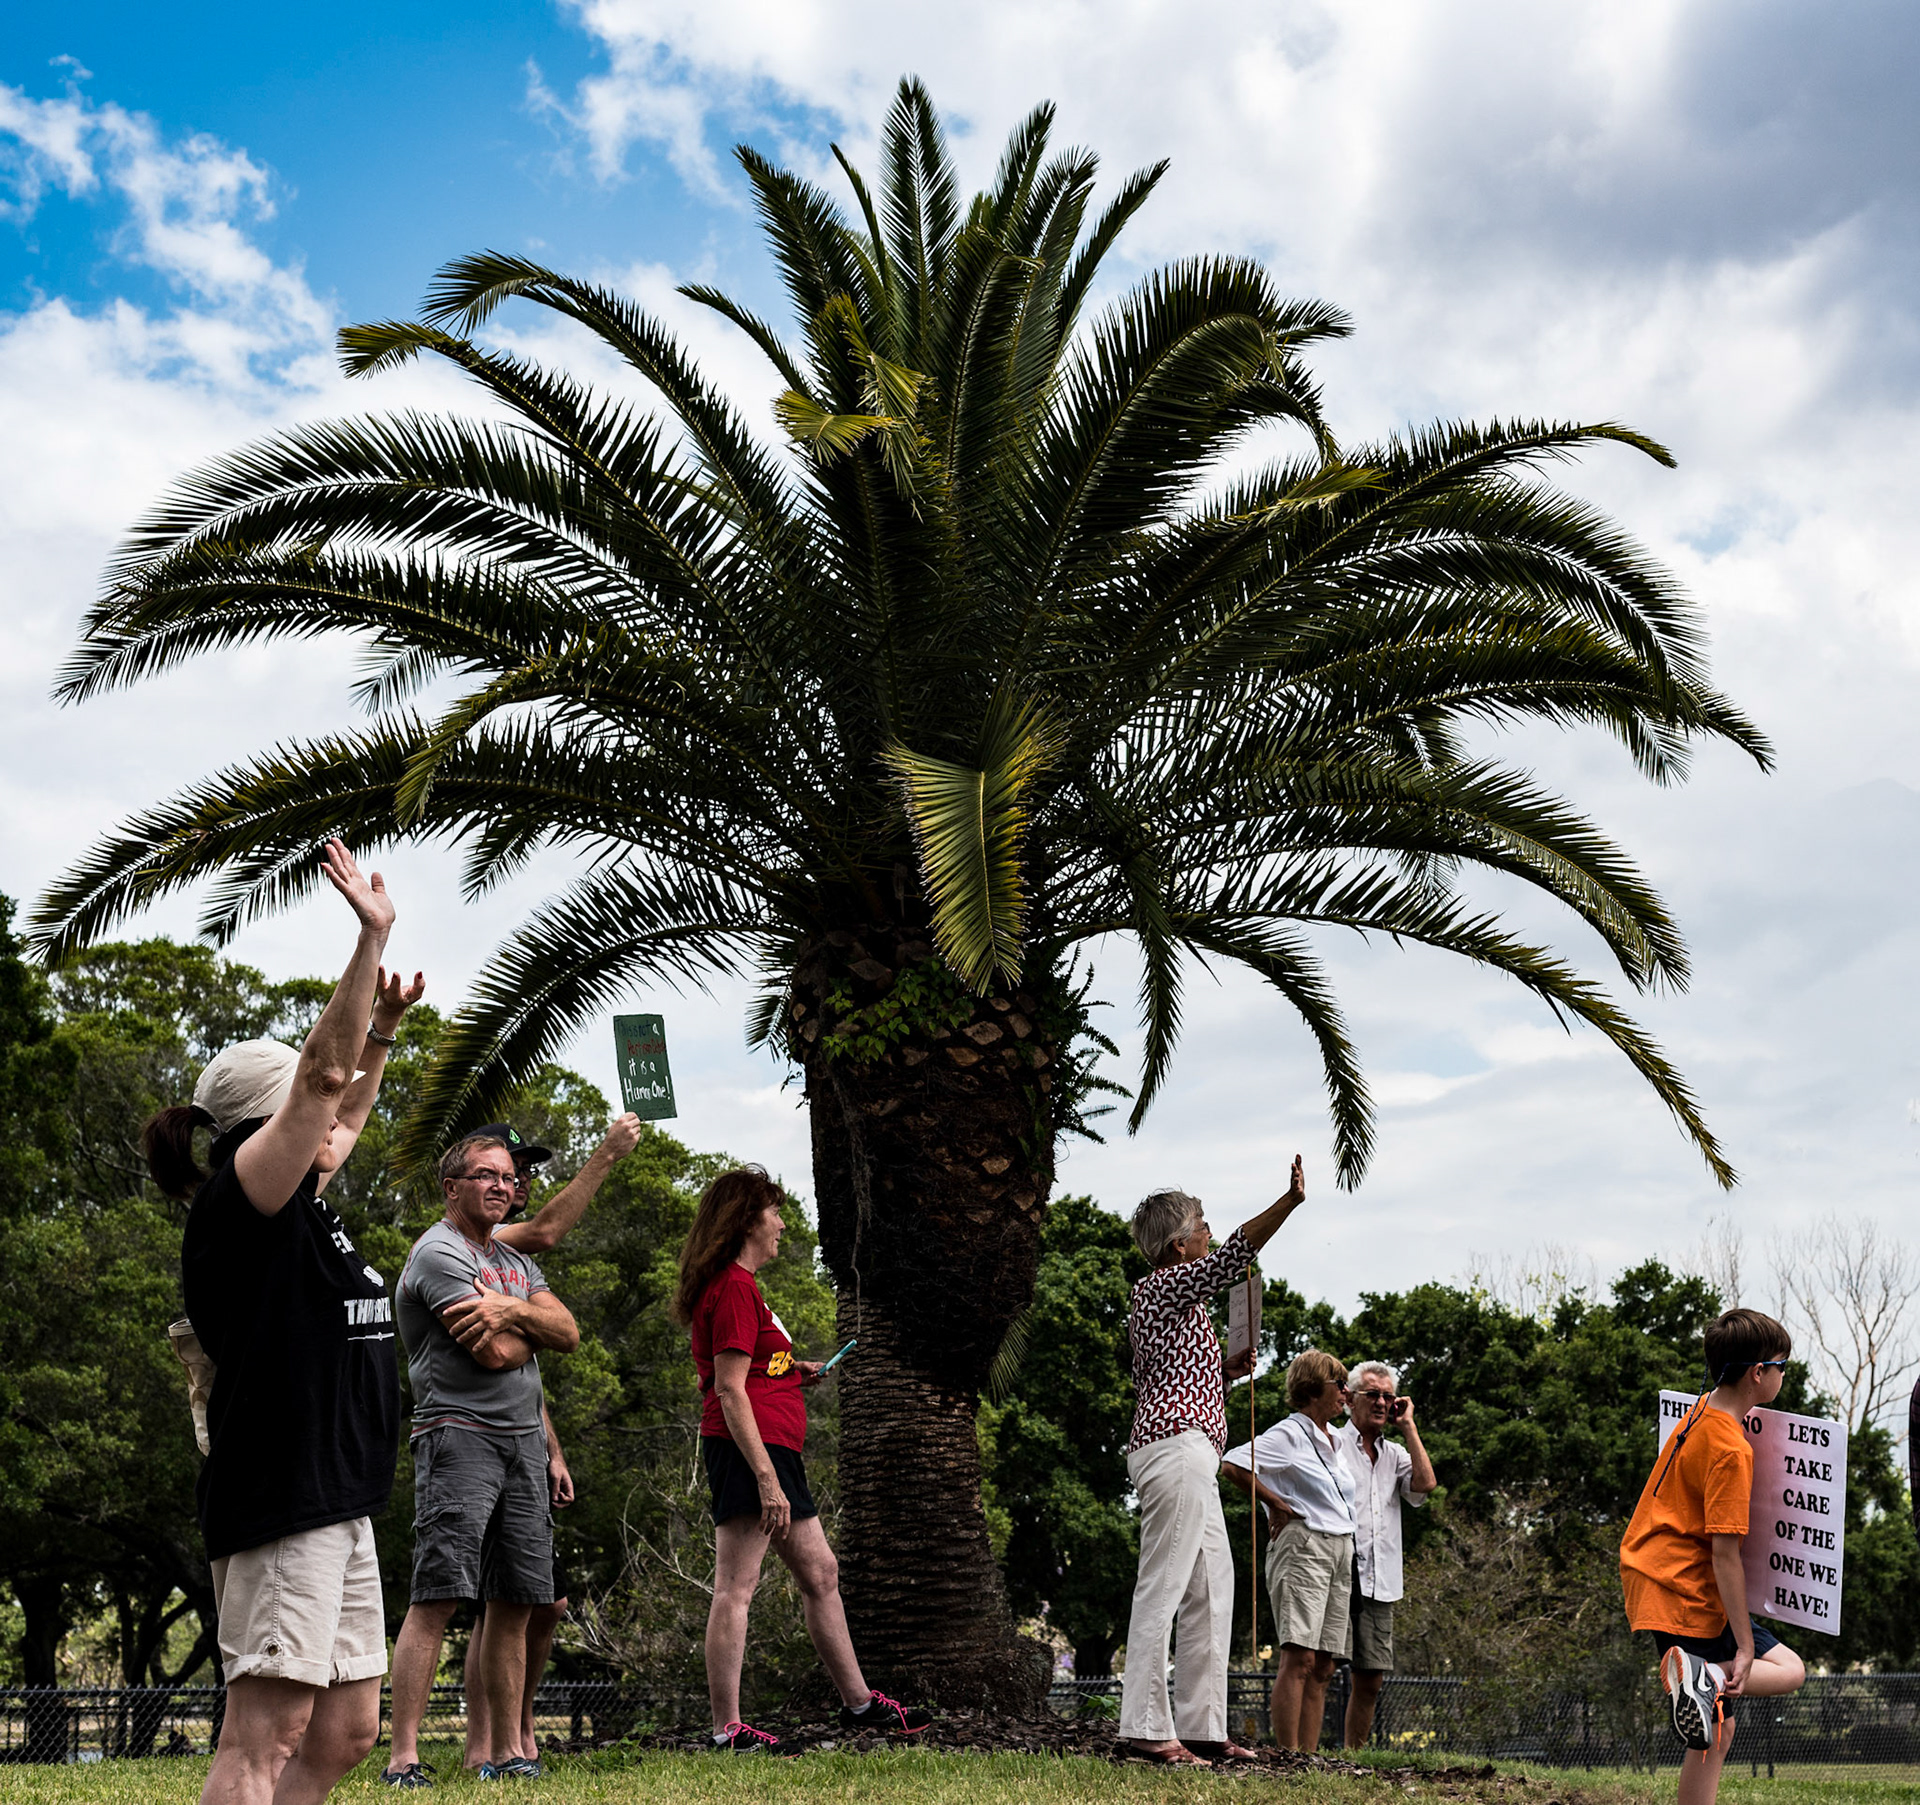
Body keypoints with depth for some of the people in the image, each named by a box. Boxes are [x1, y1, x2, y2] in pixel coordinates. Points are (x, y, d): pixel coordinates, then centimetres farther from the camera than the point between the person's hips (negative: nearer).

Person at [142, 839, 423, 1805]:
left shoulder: (300, 1211, 16)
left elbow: (339, 1114, 35)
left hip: (338, 1507, 10)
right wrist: (372, 936, -16)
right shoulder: (240, 1202, -9)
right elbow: (320, 1076, -18)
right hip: (278, 1499, -10)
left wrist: (381, 1035, 27)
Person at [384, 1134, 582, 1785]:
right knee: (437, 1598, -13)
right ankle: (403, 1757, -13)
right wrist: (533, 1328, 6)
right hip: (459, 1433, -8)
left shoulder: (513, 1259, 21)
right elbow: (493, 1351, -16)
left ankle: (505, 1750, 13)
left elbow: (568, 1333, 8)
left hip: (523, 1439, 8)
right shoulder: (438, 1252, -6)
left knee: (515, 1603, 7)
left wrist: (511, 1309, -10)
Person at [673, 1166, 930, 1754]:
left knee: (820, 1574, 16)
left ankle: (858, 1701, 25)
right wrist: (767, 1479, -22)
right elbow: (729, 1390, -18)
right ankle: (728, 1729, -7)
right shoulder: (735, 1288, -12)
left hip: (774, 1451, 11)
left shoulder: (736, 1286, 21)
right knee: (736, 1587, -9)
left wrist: (792, 1373, 18)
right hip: (749, 1449, -11)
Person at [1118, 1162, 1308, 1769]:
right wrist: (1290, 1200, -20)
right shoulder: (1164, 1285, -5)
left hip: (1188, 1455, 11)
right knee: (1162, 1589, -12)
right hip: (1176, 1447, -11)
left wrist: (1226, 1371, 20)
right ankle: (1146, 1729, -15)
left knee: (1212, 1589, 10)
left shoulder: (1160, 1298, 25)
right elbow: (1235, 1253, -19)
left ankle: (1202, 1727, 10)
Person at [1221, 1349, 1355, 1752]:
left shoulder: (1334, 1442, 20)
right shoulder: (1290, 1434, -5)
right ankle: (1288, 1754, -18)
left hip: (1340, 1552, 8)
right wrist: (1275, 1504, -10)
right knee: (1299, 1657, -15)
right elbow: (1232, 1465, -16)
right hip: (1302, 1548, -8)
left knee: (1322, 1667, 4)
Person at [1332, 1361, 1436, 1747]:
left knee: (1371, 1679, 6)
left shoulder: (1396, 1455, 21)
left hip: (1380, 1584, 6)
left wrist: (1408, 1426, 7)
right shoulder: (1331, 1442, 5)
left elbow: (1425, 1484, 2)